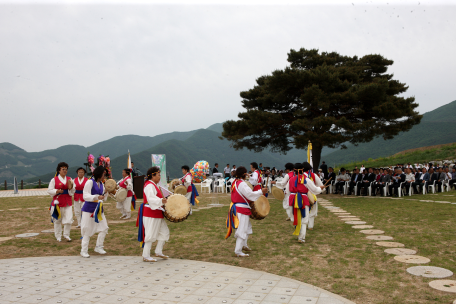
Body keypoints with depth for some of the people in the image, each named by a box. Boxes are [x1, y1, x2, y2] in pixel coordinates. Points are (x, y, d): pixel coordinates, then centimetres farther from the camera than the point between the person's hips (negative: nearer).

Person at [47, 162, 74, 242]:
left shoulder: (69, 179, 7)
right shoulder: (54, 180, -2)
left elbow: (72, 192, 8)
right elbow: (49, 190, -3)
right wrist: (57, 191, -19)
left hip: (67, 202, 2)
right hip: (58, 202, -2)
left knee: (69, 219, -6)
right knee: (57, 220, 7)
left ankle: (66, 235, 13)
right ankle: (58, 236, 21)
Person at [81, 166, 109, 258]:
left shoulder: (101, 184, 12)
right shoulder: (90, 182, -11)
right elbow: (85, 196, -18)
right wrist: (97, 197, -30)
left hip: (99, 209, 7)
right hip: (89, 209, -7)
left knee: (104, 228, 3)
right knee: (87, 230, 0)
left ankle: (98, 247, 18)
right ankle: (84, 250, 12)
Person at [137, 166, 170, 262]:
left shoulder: (154, 185, 17)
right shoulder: (149, 185, -17)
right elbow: (151, 199, -33)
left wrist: (165, 200, 24)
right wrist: (161, 201, -48)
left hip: (157, 214, 11)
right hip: (151, 214, -11)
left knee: (164, 232, 13)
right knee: (151, 235, -4)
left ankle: (158, 252, 24)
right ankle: (146, 256, 6)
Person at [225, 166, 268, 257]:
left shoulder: (235, 182, 10)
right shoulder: (242, 184, -20)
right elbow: (250, 194, -23)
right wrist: (261, 191, -13)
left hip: (236, 207, 10)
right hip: (242, 209, -10)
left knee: (247, 226, 25)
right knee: (242, 230, -5)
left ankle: (244, 245, 39)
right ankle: (238, 251, -2)